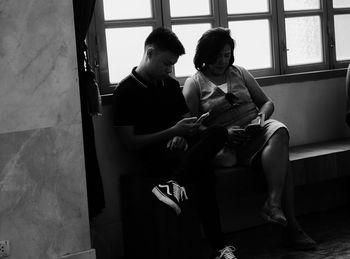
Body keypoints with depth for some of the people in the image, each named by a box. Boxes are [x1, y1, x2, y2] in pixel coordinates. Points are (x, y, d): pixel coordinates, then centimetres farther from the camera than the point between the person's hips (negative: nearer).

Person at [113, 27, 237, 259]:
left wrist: (182, 136, -4)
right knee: (203, 171, -34)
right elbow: (130, 142, -7)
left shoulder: (171, 85, 17)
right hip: (155, 155, -6)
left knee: (219, 131, -29)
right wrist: (173, 132, -13)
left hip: (178, 147, 6)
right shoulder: (126, 91, -2)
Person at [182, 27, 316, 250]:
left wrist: (261, 116, -3)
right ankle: (290, 225, -37)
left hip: (257, 128, 4)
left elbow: (267, 102, 21)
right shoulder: (194, 84, 7)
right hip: (232, 140, -4)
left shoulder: (240, 73, 20)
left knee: (279, 130, -33)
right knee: (280, 153, -31)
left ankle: (273, 203, -39)